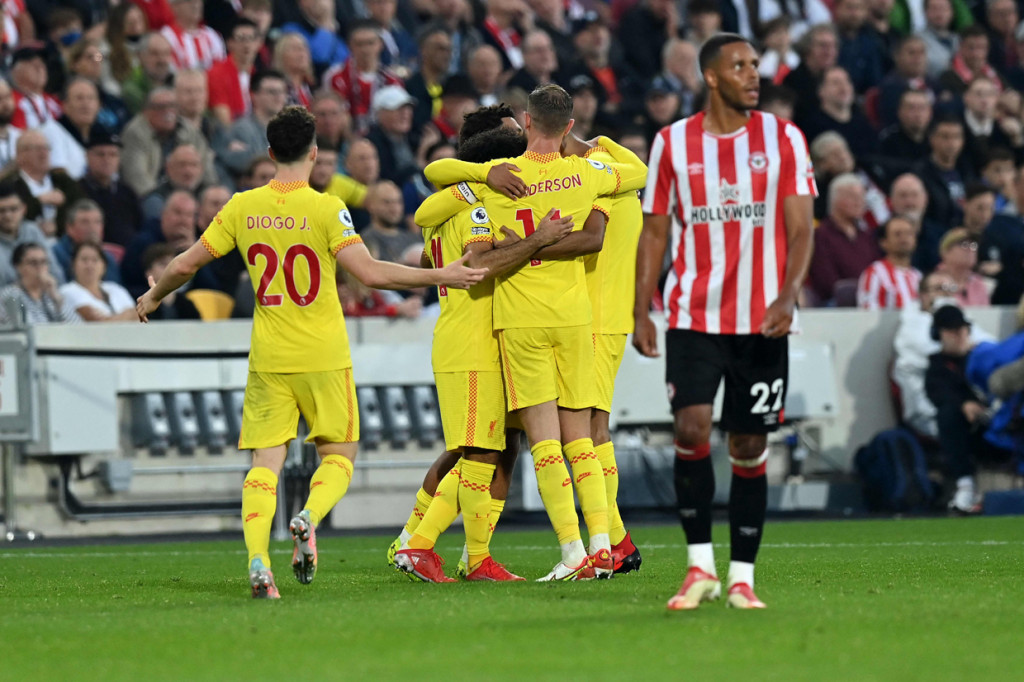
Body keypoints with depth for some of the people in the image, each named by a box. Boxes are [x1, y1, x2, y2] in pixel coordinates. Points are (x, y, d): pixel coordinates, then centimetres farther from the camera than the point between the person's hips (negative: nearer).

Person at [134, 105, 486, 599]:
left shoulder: (243, 208, 1)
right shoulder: (326, 208, -10)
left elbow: (185, 265, 6)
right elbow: (370, 273, -18)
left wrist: (153, 297, 25)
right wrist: (440, 277, -11)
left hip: (268, 359, 3)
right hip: (324, 356, -2)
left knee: (265, 462, 4)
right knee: (338, 456, 10)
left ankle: (257, 559, -16)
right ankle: (308, 518, -20)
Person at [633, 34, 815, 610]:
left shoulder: (784, 139, 3)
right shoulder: (673, 143, 5)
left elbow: (801, 229, -1)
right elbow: (655, 232, 9)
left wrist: (788, 294, -17)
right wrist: (641, 312, 1)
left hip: (763, 323, 0)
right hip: (693, 317, 0)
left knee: (749, 448, 3)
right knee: (692, 429, -15)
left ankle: (742, 577, 11)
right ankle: (700, 566, -5)